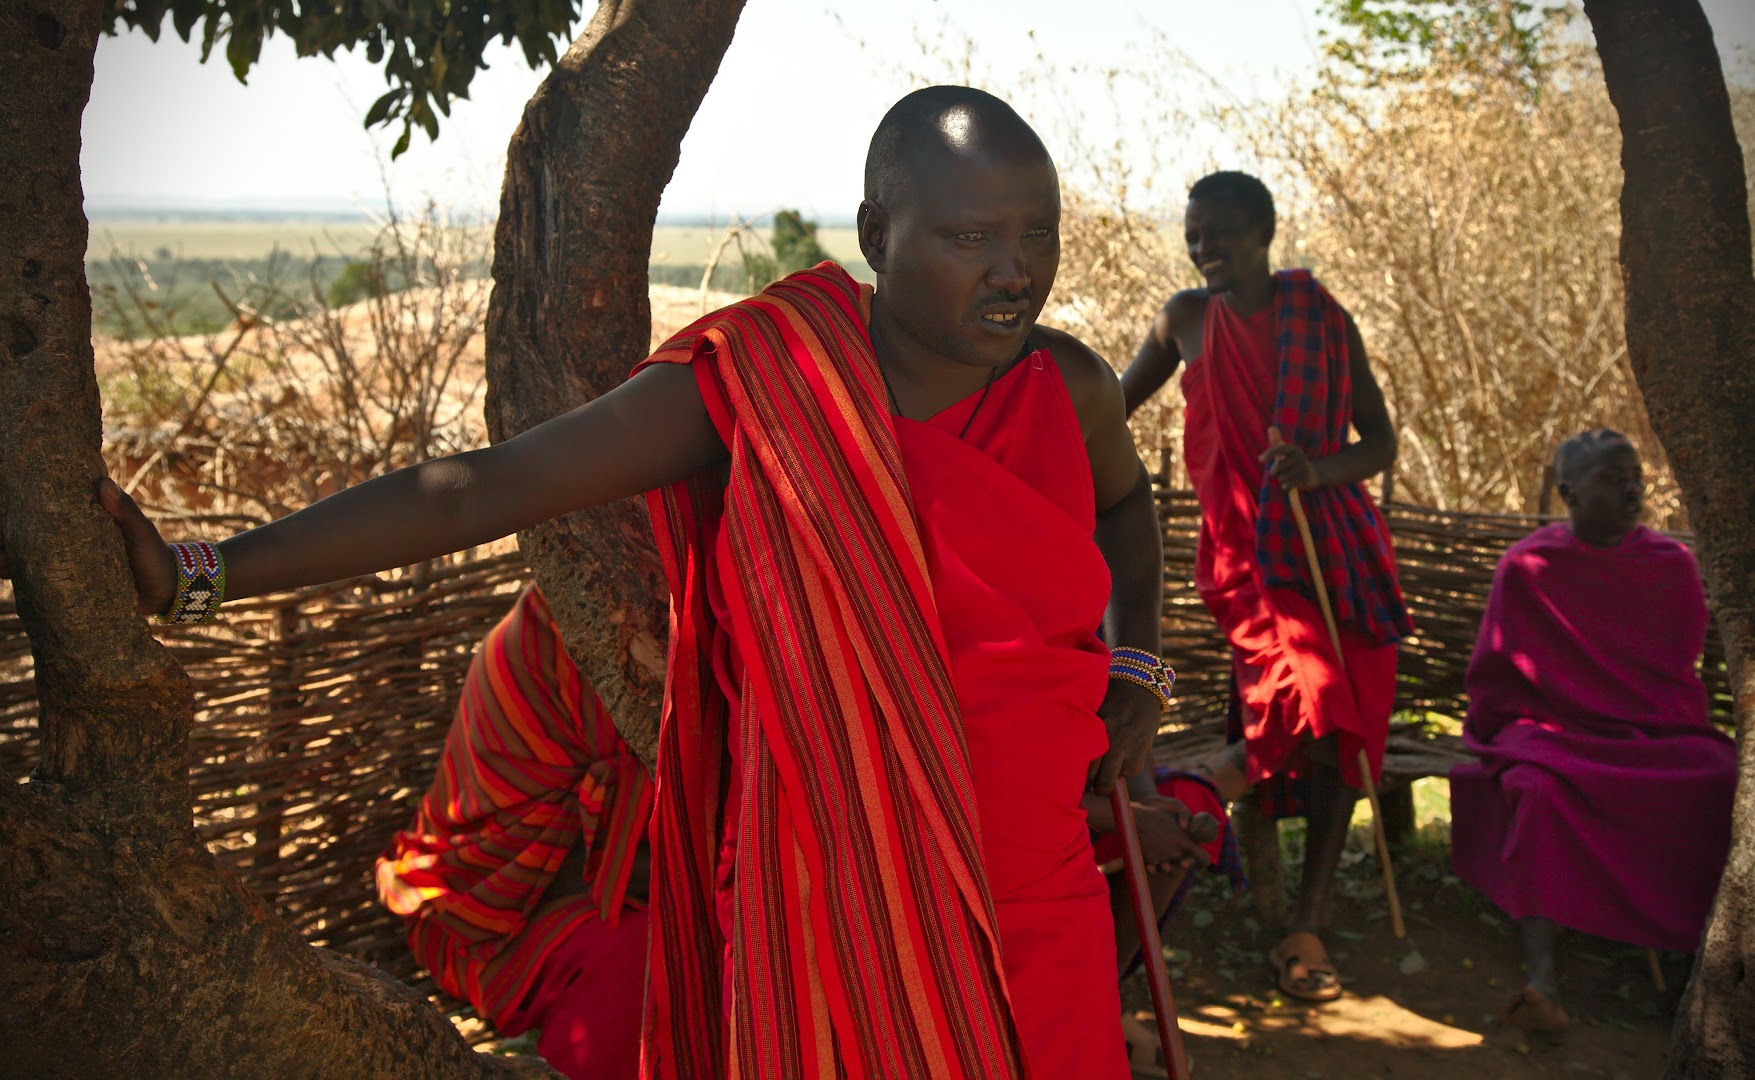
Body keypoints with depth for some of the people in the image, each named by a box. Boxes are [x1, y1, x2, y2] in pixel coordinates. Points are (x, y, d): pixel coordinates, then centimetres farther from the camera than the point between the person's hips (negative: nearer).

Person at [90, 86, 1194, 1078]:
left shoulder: (1069, 388, -3)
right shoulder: (756, 381, -14)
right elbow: (477, 490, -15)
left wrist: (1137, 662, 11)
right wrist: (194, 578, -17)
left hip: (1034, 898, 4)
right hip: (835, 896, -3)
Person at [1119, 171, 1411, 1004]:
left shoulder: (1322, 320, 4)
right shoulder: (1185, 320, 6)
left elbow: (1380, 441, 4)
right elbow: (1113, 406, 21)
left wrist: (1317, 472, -16)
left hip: (1338, 546, 2)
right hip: (1245, 549, -2)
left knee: (1343, 739, 1)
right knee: (1310, 703, -27)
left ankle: (1307, 930, 12)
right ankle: (1241, 767, 7)